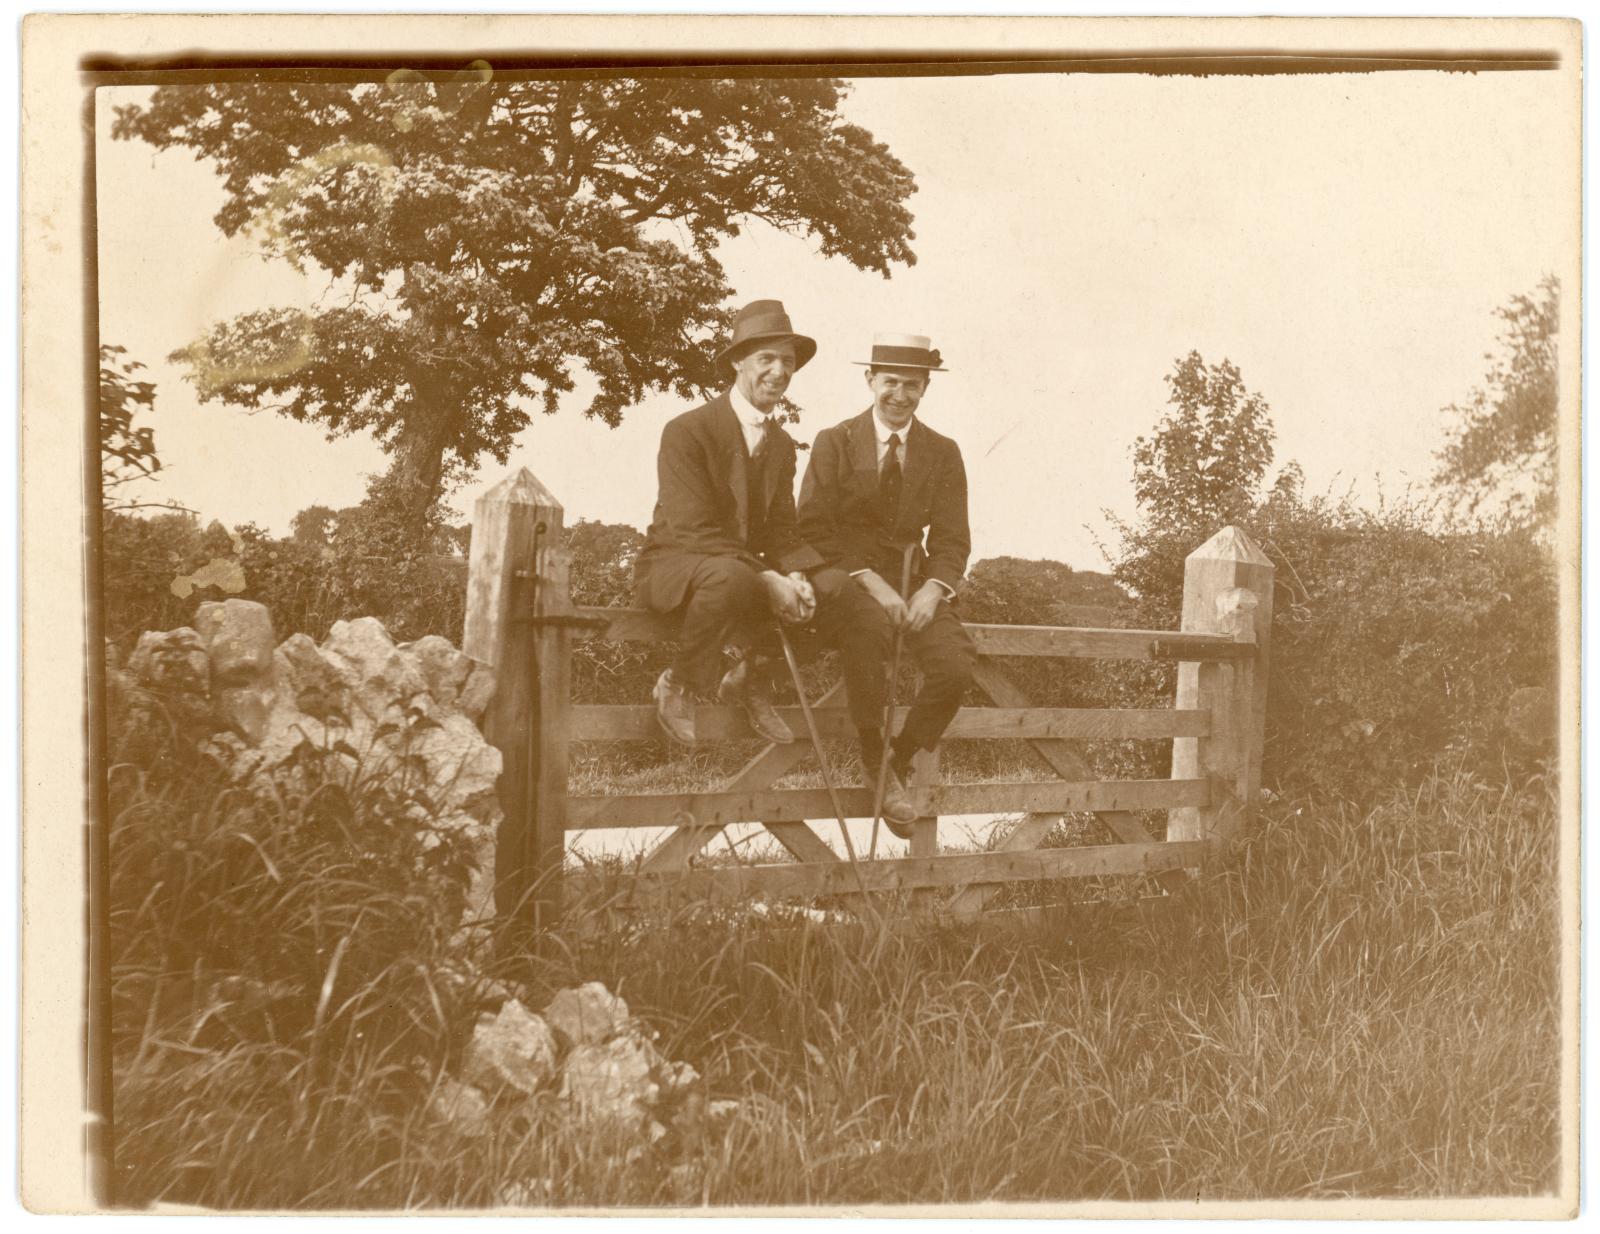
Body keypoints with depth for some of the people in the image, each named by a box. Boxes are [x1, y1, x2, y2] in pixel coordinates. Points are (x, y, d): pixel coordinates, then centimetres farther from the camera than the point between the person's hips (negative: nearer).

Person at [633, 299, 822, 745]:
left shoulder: (782, 445, 10)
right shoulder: (686, 432, -14)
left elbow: (781, 529, 6)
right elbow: (694, 531, -22)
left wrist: (796, 574, -18)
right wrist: (766, 581, -30)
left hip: (744, 570, 7)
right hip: (671, 568, -6)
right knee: (730, 575, -40)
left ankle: (752, 676, 8)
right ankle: (677, 686, -15)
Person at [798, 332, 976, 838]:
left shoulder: (943, 454, 10)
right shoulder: (834, 443, 3)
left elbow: (952, 542, 6)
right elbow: (814, 530, -6)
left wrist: (931, 590, -15)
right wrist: (872, 583, -19)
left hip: (911, 583, 3)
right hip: (843, 579, -3)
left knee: (956, 667, -25)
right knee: (870, 623, -39)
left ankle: (901, 759, 2)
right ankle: (873, 763, -20)